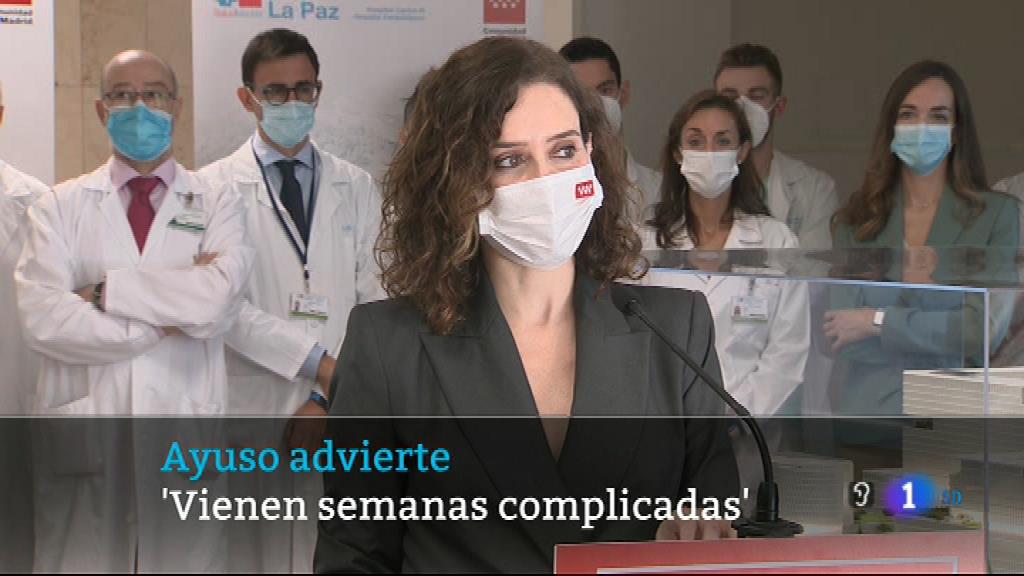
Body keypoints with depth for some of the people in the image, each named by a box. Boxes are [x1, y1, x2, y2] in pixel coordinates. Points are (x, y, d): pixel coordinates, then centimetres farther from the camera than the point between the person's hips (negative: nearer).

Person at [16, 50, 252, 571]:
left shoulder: (216, 204, 8)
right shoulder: (59, 206, 8)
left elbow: (219, 295, -12)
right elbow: (43, 318, -8)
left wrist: (107, 290, -9)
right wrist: (166, 320, -8)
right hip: (82, 441, 0)